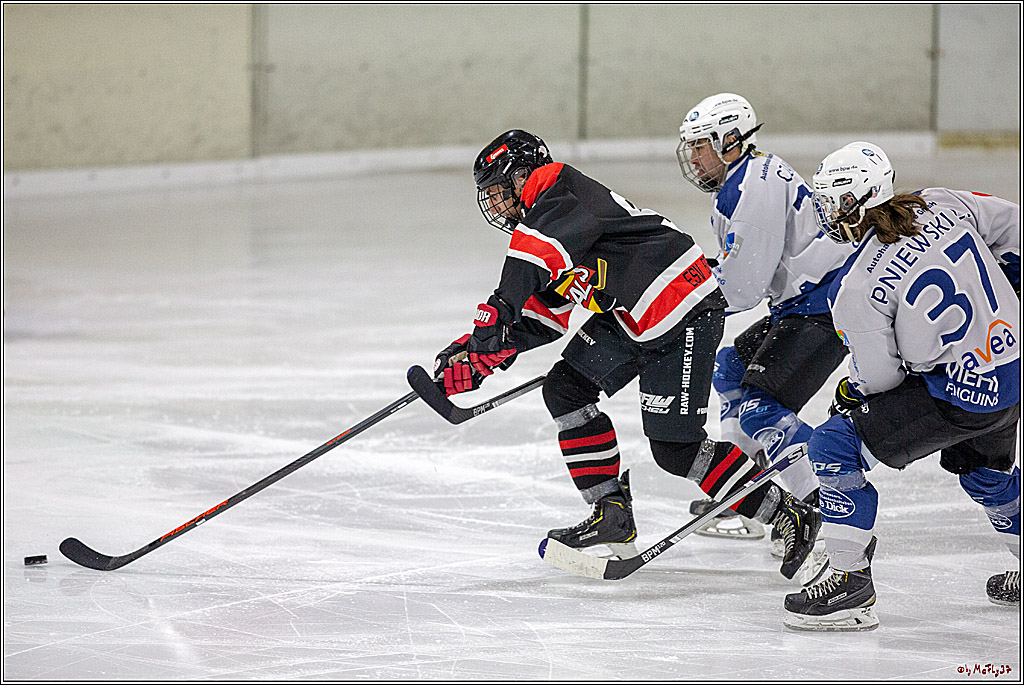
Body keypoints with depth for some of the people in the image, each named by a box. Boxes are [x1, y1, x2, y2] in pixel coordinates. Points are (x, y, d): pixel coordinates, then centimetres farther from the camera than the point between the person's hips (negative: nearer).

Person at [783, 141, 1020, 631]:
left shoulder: (856, 288, -17)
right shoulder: (944, 206, -1)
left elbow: (877, 375, -11)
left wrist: (849, 392, 11)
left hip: (959, 397, -8)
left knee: (834, 446, -3)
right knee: (982, 467, 35)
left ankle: (850, 584, -3)